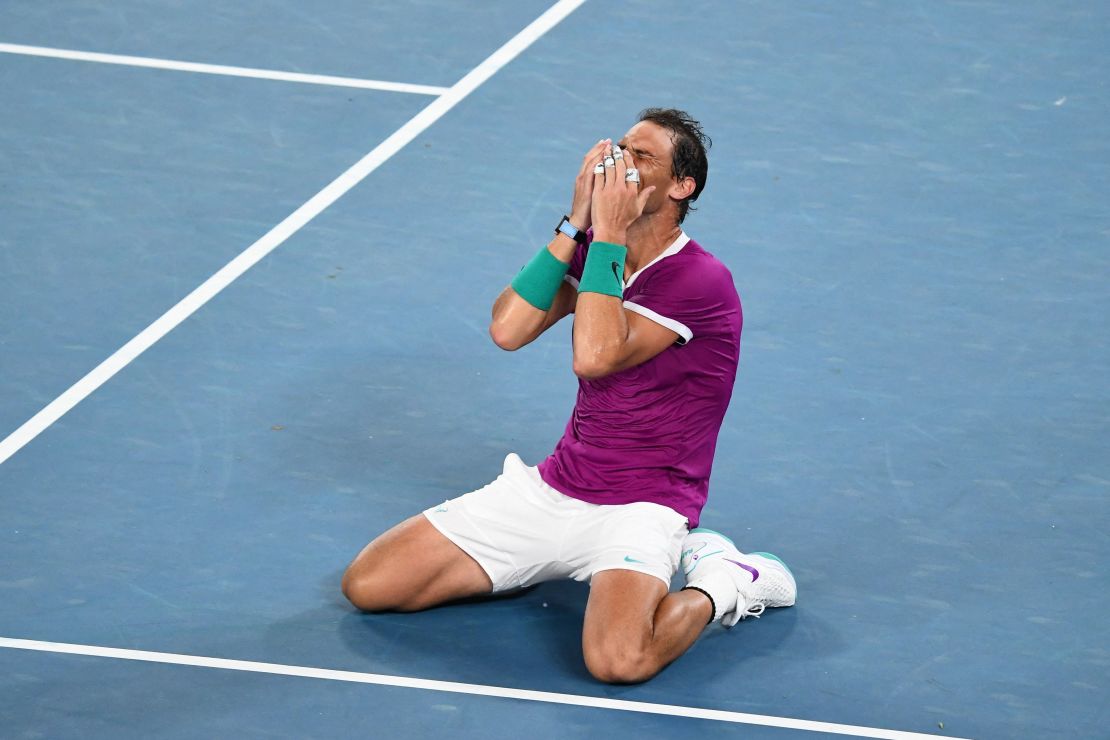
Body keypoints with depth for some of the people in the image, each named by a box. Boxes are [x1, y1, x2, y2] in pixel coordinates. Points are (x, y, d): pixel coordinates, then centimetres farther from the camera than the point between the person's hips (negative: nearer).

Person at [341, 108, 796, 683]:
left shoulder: (701, 280, -15)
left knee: (617, 658, -38)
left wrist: (608, 231, -22)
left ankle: (720, 582, -4)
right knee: (367, 585, -3)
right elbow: (507, 329, -7)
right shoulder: (594, 249, 8)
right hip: (551, 487, 7)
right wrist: (575, 225, -10)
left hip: (639, 507, -7)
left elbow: (595, 355, -27)